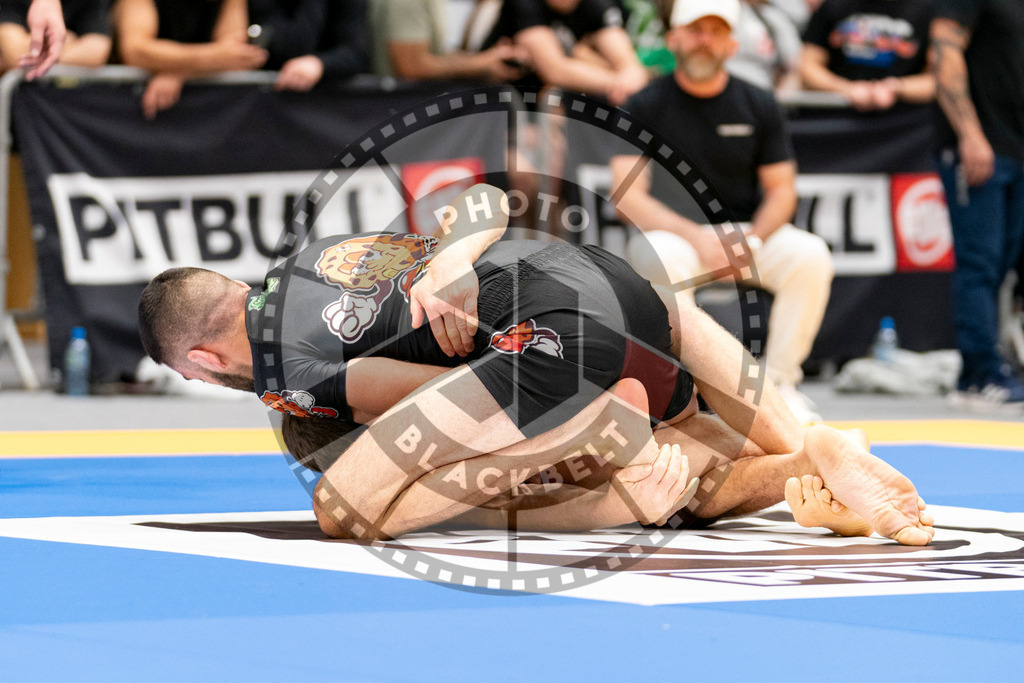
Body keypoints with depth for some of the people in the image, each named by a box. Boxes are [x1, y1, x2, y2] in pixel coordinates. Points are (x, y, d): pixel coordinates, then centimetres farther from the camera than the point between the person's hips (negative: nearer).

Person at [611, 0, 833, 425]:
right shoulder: (645, 107, -4)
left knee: (811, 255, -26)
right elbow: (627, 196, -12)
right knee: (665, 259, -39)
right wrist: (697, 238, -24)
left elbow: (781, 190, 5)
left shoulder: (758, 106, 4)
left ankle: (779, 382, -15)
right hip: (671, 231, -3)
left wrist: (752, 239, -16)